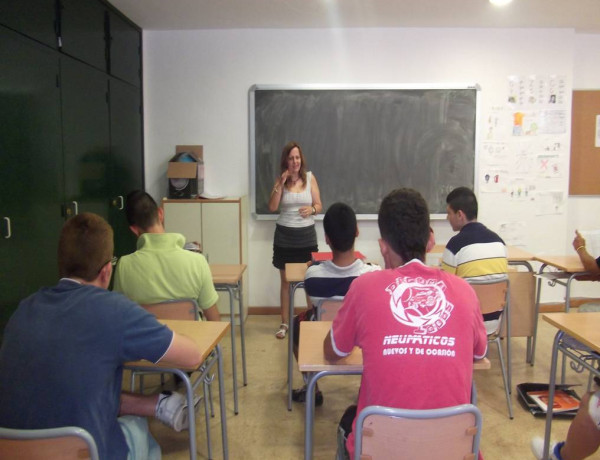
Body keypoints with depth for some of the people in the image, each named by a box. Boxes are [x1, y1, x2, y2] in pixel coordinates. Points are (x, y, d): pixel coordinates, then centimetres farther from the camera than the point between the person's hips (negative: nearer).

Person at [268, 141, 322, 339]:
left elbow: (319, 206, 2)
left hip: (306, 234, 0)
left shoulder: (310, 177, 0)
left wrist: (311, 209, -20)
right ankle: (284, 323, 19)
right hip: (285, 235, 1)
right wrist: (281, 184, -16)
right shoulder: (280, 180, 0)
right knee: (285, 281, 9)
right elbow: (272, 207, -9)